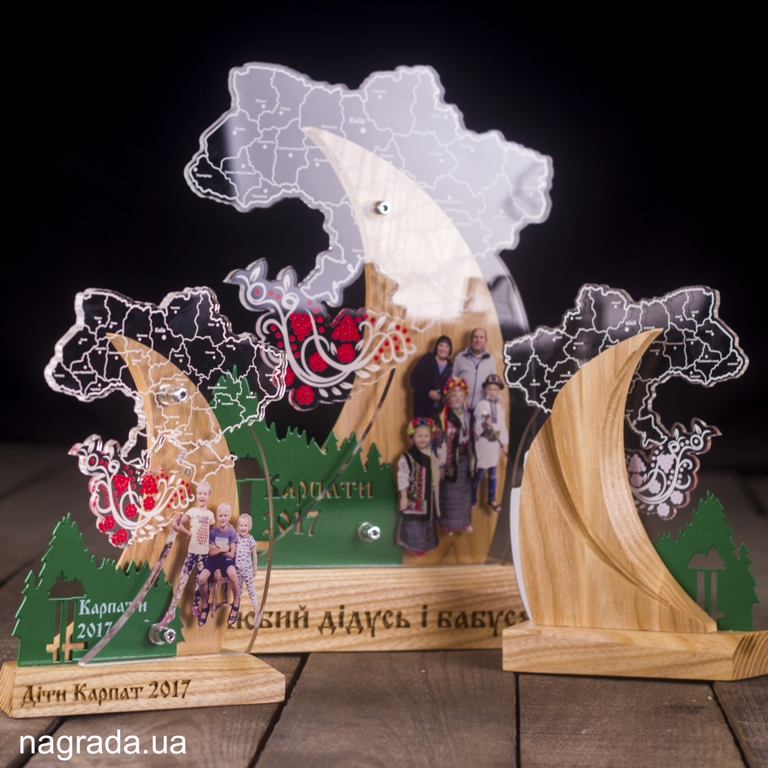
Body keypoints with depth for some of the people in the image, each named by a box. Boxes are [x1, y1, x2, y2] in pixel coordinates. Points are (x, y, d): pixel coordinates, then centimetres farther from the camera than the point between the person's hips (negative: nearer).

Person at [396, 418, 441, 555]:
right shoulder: (407, 457, -19)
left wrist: (436, 496, 15)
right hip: (414, 498, -7)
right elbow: (402, 478, -17)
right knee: (414, 522, 2)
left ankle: (426, 544, 35)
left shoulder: (431, 455, 3)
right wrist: (404, 497, -18)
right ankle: (414, 546, 16)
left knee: (427, 521, 18)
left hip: (429, 498, 7)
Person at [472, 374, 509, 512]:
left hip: (496, 441, 4)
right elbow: (477, 424, -10)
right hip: (483, 441, -4)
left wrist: (504, 443, 7)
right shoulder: (481, 404, -8)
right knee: (480, 470, 0)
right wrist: (484, 424, -32)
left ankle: (492, 498, 20)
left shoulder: (500, 406, 6)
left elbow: (503, 425, 8)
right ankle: (472, 498, 13)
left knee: (492, 471, 11)